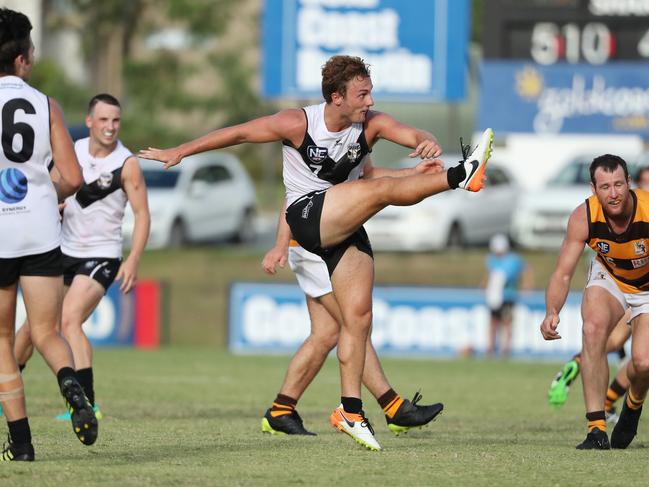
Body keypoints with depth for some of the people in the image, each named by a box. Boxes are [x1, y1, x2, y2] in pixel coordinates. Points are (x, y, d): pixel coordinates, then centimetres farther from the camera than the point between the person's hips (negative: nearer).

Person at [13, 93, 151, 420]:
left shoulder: (126, 164, -14)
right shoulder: (73, 150, 0)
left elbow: (142, 214, -13)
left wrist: (133, 261, -22)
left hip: (102, 256, -6)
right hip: (65, 252, 6)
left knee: (69, 320, -23)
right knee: (34, 324, 13)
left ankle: (87, 403, -22)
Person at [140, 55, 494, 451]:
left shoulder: (371, 124, -2)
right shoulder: (298, 124, -11)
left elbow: (409, 134, -18)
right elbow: (238, 133, -3)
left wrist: (427, 142, -43)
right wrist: (180, 152, 3)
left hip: (347, 226, 5)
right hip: (308, 217, -5)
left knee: (359, 315, -2)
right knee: (382, 188, -26)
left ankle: (350, 410, 1)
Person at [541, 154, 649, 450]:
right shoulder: (584, 217, -26)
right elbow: (563, 273, -22)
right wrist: (552, 312, -41)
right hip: (608, 278, 2)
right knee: (593, 328, -28)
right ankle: (597, 429, -23)